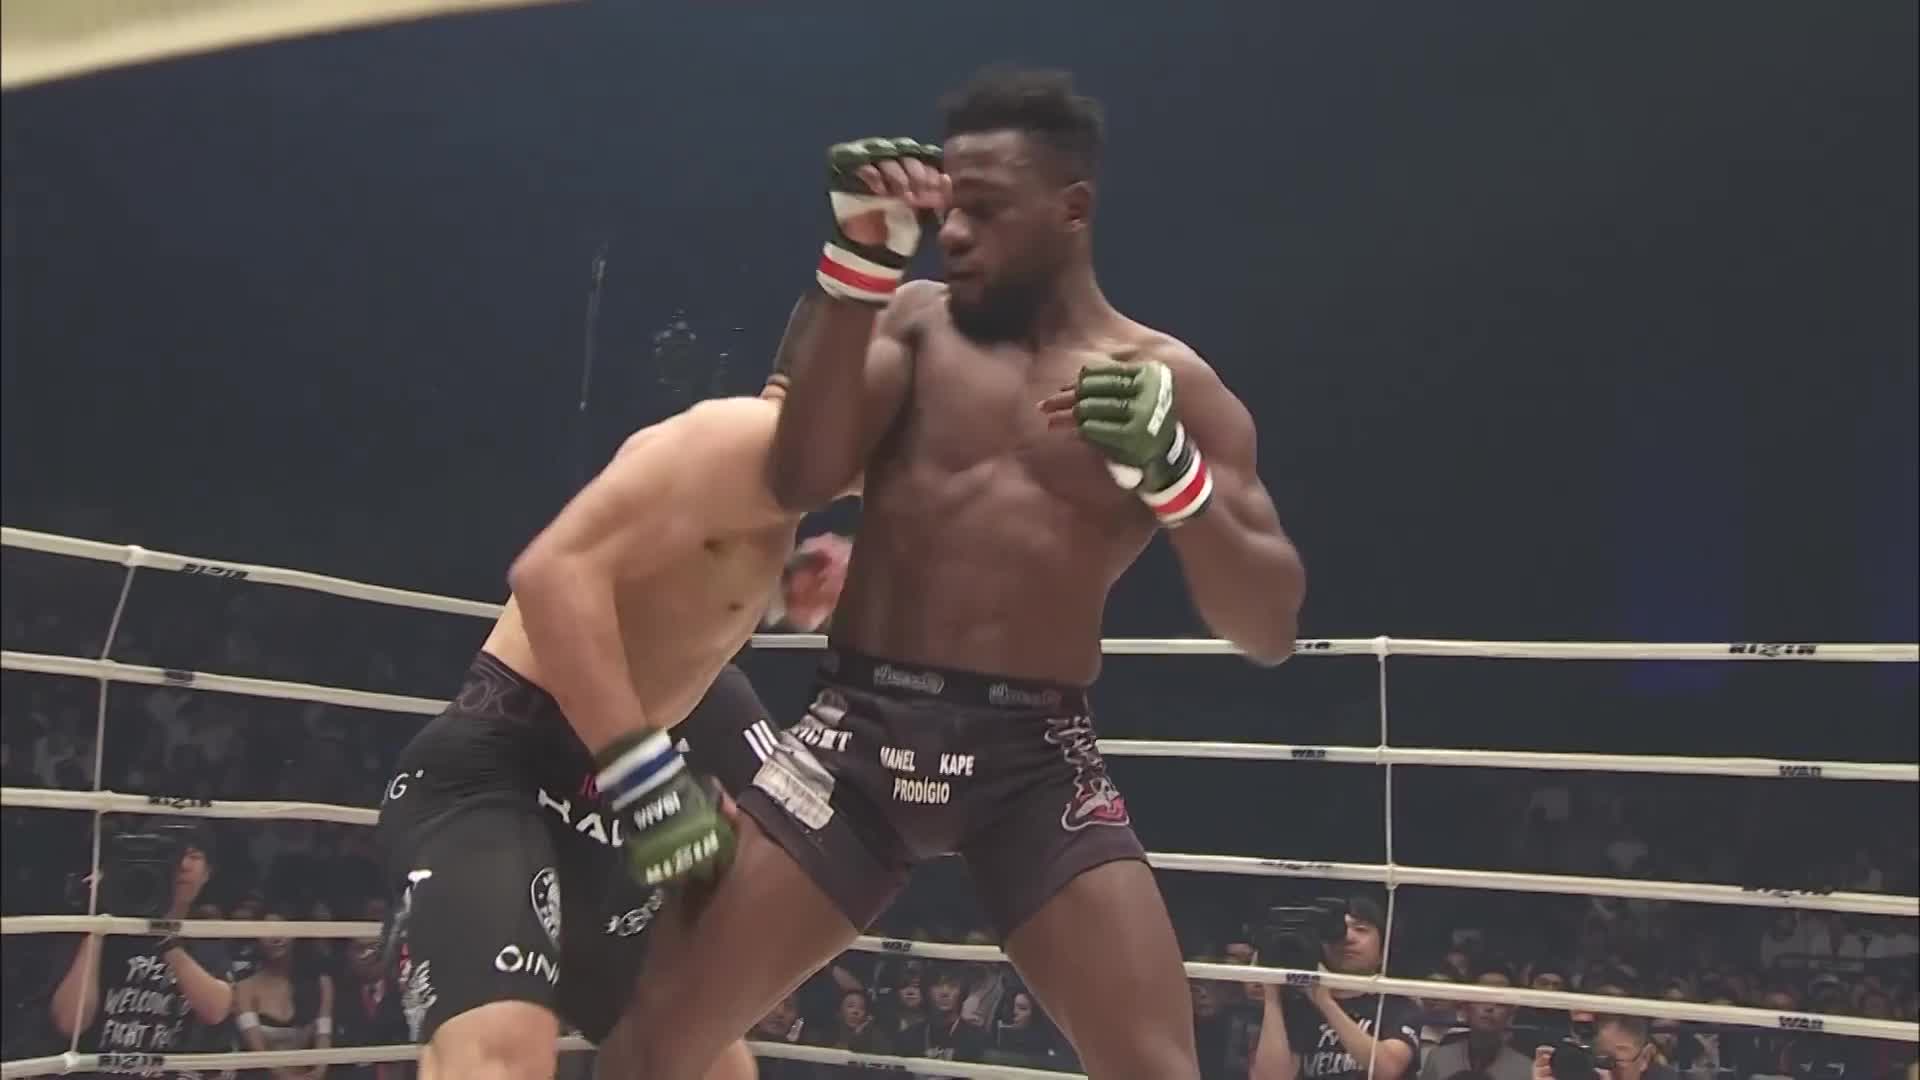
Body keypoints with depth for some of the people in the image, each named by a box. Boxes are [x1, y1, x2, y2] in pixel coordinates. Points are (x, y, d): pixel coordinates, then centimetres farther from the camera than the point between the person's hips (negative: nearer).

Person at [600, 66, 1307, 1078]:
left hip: (1035, 753, -1)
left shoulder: (1168, 381, 4)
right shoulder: (911, 322, 7)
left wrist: (1173, 471, -18)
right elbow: (799, 482, -10)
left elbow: (1270, 632, 0)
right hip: (863, 725, 1)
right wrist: (858, 260, -17)